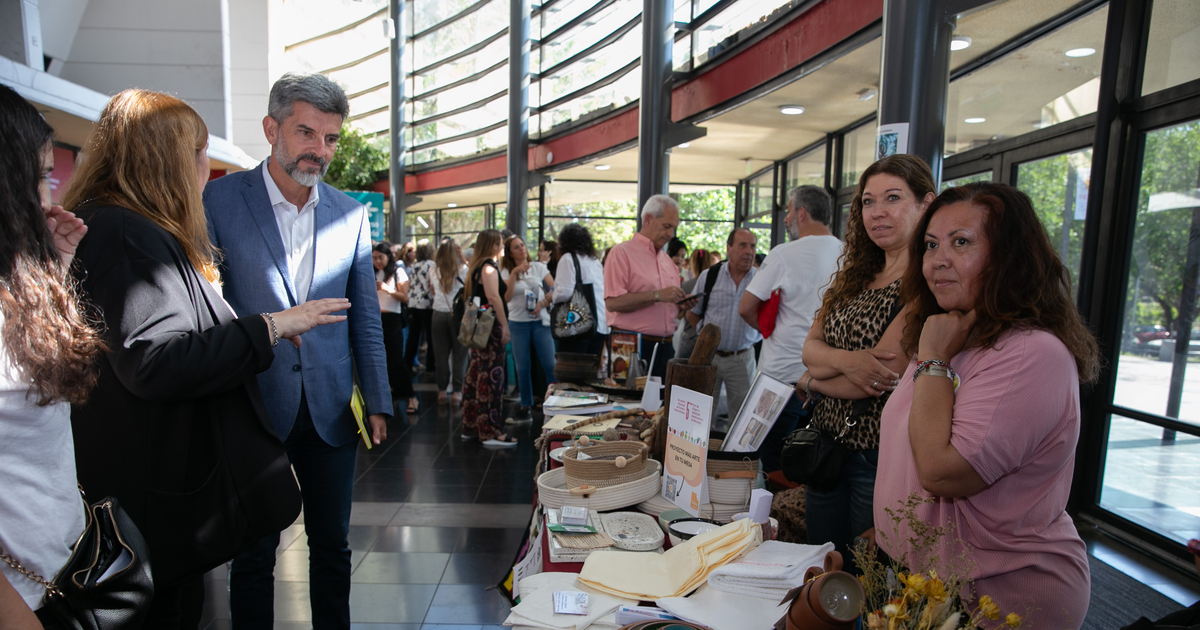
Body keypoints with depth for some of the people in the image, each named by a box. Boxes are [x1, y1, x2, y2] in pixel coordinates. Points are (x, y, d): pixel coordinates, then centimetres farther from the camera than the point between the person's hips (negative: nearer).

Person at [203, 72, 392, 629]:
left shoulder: (351, 214, 4)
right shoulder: (220, 199, -4)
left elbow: (365, 316, 6)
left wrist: (378, 402, 2)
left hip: (330, 413, 3)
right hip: (253, 409, -2)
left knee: (332, 545, 15)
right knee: (254, 552, 14)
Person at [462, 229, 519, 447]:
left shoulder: (477, 267, 18)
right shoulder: (489, 266, -11)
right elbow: (494, 297, -20)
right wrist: (505, 326, -20)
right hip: (491, 327, -10)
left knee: (475, 375, 13)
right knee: (491, 376, -8)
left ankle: (471, 427, 21)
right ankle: (491, 432, -5)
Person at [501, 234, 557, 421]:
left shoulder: (538, 267, 5)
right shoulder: (506, 272, 4)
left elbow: (555, 289, 2)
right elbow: (506, 298, -12)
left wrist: (543, 303, -13)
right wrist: (514, 273, -17)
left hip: (540, 321, -1)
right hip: (518, 323, 1)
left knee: (550, 364, -6)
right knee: (523, 368, 6)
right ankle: (525, 406, 18)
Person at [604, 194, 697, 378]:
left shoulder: (667, 260, 18)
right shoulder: (622, 252, -4)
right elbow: (613, 302, -17)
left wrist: (681, 305, 3)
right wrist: (657, 295, -18)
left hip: (665, 348, 7)